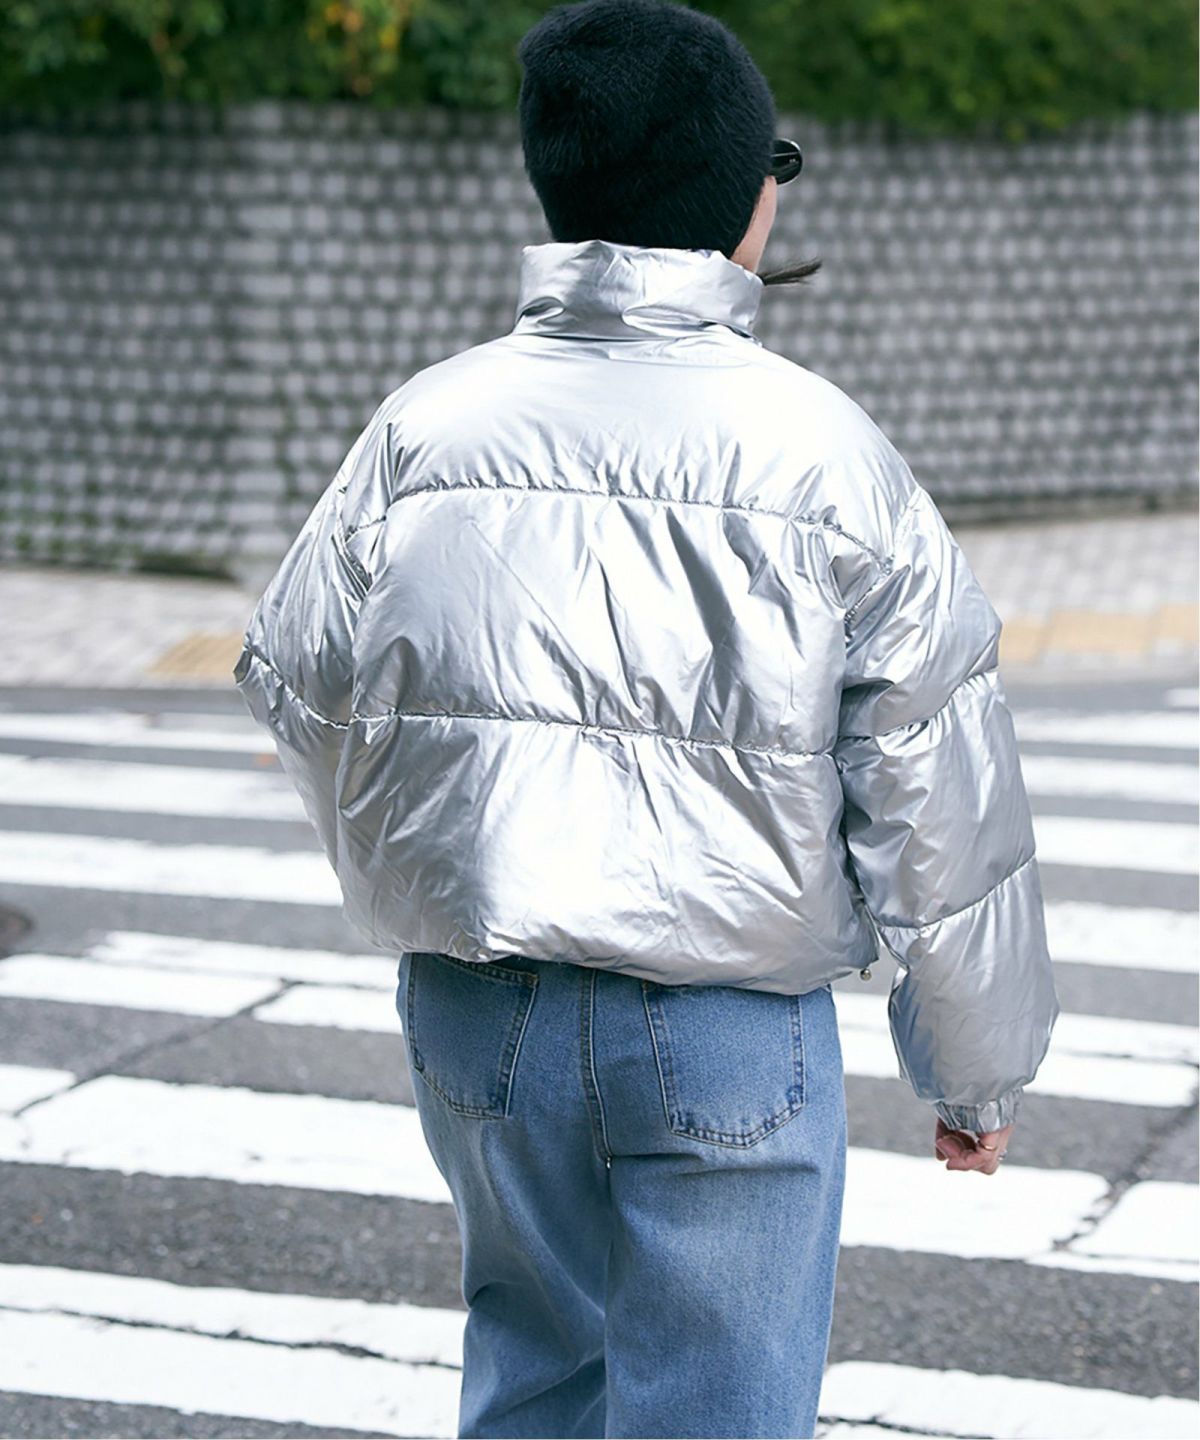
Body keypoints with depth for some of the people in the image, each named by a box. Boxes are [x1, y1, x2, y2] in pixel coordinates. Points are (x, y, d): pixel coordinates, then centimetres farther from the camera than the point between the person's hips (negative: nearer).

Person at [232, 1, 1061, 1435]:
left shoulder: (426, 425, -3)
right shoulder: (826, 454, -11)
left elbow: (296, 678, 8)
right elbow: (943, 796, -7)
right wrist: (978, 1069, 5)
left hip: (474, 1009, 4)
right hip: (728, 1034, -4)